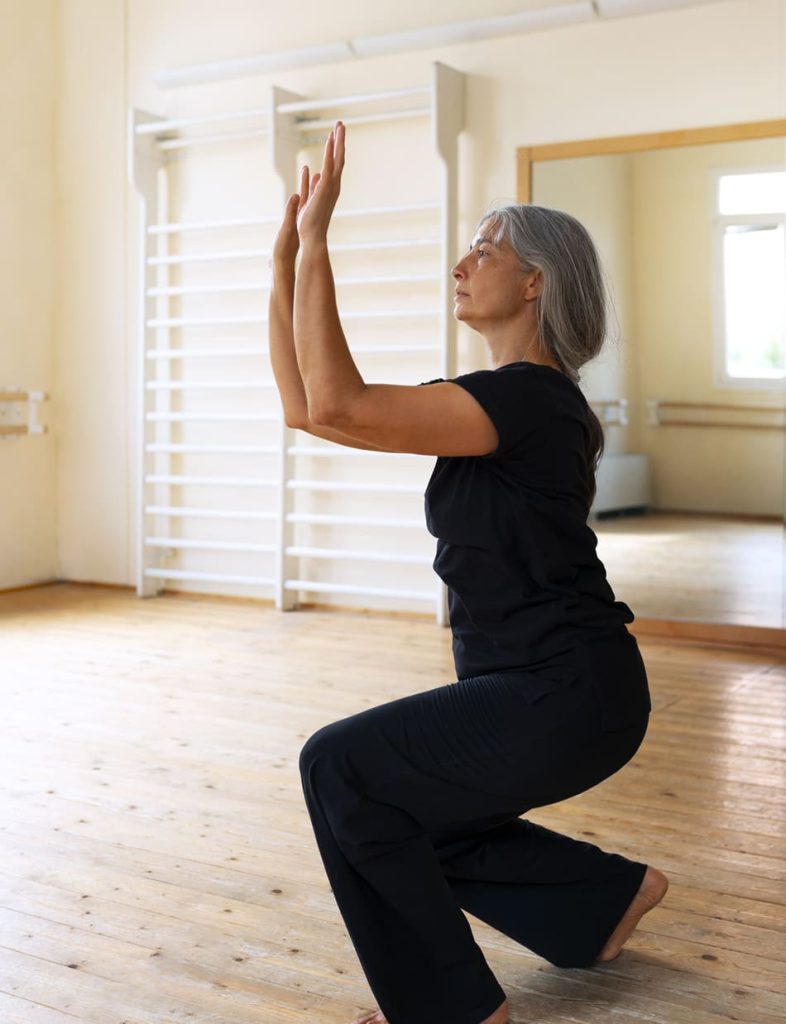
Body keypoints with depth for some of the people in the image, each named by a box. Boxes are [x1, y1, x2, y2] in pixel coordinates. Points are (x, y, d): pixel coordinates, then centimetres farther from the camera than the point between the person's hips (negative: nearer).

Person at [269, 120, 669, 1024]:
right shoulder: (491, 401, 9)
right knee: (400, 809, 18)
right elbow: (306, 407, 6)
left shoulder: (529, 399, -20)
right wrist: (288, 253, 3)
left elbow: (338, 409, -30)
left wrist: (318, 238, -24)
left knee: (341, 769, -11)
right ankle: (609, 895, 29)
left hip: (568, 697, -9)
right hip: (540, 688, 10)